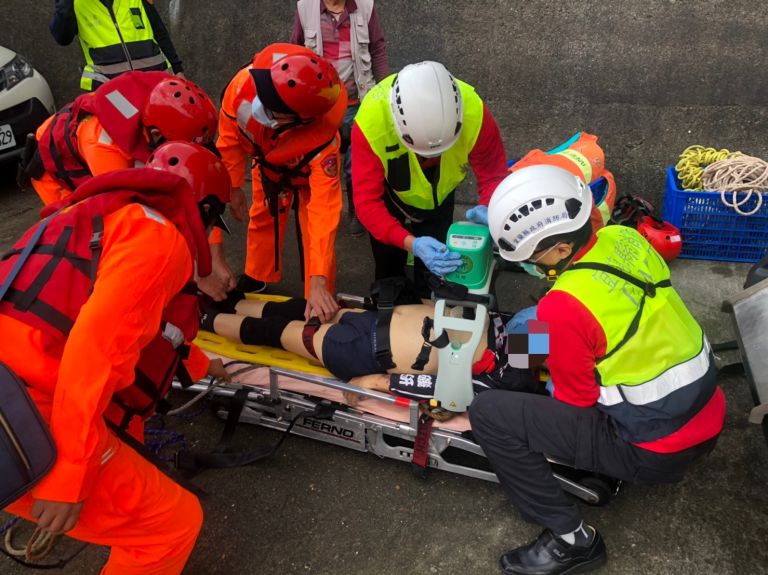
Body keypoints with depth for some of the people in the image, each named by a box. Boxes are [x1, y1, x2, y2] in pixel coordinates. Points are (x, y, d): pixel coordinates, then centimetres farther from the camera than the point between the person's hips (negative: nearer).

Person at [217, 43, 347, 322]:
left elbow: (324, 210, -48)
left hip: (312, 166, -3)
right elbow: (230, 137, -18)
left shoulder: (322, 136, -48)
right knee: (262, 219, 17)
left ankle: (318, 301, 5)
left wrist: (319, 284, -52)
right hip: (268, 161, 4)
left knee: (315, 230, -13)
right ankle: (256, 278, 41)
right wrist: (233, 185, -6)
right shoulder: (243, 86, -40)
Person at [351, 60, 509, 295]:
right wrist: (411, 243, -53)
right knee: (389, 275, 14)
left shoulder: (474, 113, -37)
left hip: (438, 196, 2)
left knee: (433, 275, 9)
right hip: (389, 198, -1)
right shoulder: (371, 122, -42)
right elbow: (367, 202, -39)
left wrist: (487, 210, -47)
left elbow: (493, 174, -25)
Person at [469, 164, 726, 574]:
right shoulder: (624, 238, -6)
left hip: (657, 452, -8)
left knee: (489, 414, -11)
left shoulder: (564, 308, -28)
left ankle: (572, 540, 1)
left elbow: (576, 401, -13)